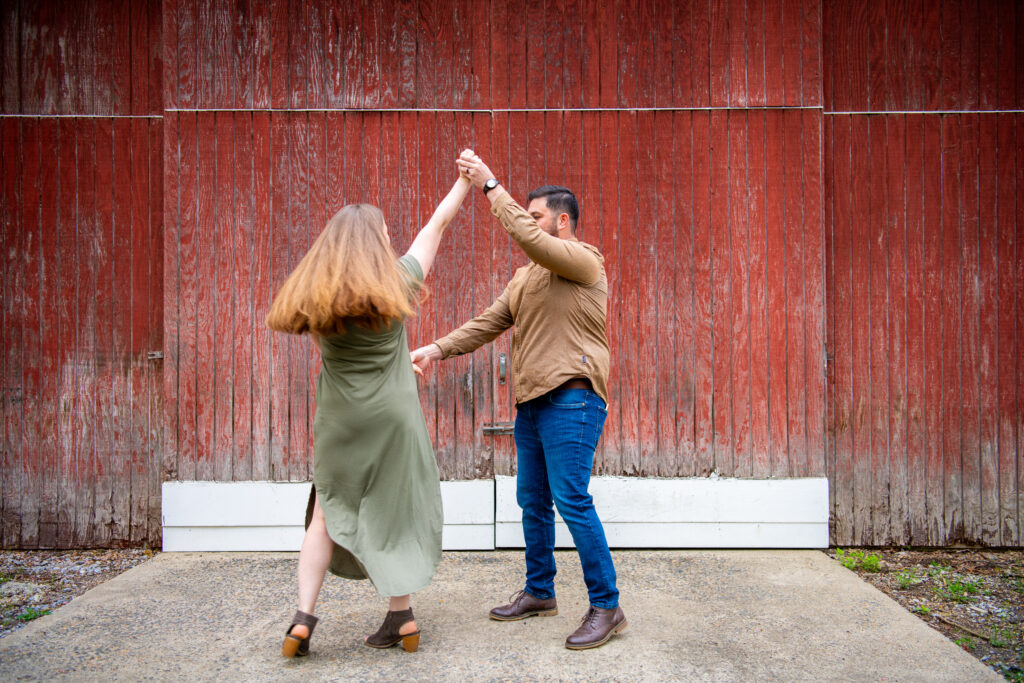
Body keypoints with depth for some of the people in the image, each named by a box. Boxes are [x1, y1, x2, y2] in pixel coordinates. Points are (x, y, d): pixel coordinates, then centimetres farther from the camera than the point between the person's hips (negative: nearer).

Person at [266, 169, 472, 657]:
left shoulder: (315, 294, 0)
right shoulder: (397, 283, -3)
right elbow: (436, 226, 8)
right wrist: (466, 178, 22)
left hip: (338, 421, 1)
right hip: (392, 416, -1)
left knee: (327, 515, 13)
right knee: (392, 513, 10)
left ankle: (303, 616, 7)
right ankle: (400, 615, 15)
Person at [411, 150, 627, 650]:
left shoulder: (583, 261, -5)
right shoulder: (526, 276, 20)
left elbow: (529, 237, -22)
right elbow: (488, 323, 15)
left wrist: (490, 186, -15)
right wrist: (439, 349, 5)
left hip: (571, 399, -9)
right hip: (532, 401, 9)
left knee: (572, 501, -10)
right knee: (533, 501, 14)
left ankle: (606, 606, 3)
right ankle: (539, 592, 30)